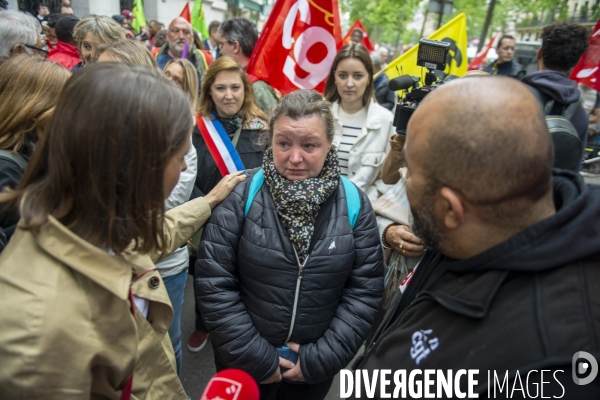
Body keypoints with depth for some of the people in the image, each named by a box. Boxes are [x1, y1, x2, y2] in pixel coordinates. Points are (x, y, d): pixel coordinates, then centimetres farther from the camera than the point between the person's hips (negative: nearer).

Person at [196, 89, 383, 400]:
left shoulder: (355, 204, -10)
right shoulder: (241, 196, -16)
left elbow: (365, 289, -7)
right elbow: (214, 283, -14)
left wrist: (323, 357, -10)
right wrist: (253, 355, -13)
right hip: (244, 361, -1)